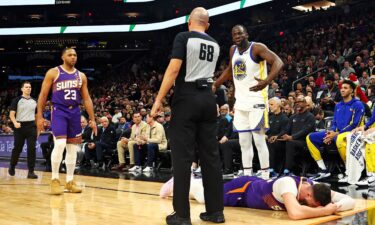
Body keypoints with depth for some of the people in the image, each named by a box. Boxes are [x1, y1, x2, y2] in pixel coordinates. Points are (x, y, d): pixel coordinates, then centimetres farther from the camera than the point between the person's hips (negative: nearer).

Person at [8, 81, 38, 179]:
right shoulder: (17, 100, 0)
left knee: (32, 148, -8)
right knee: (17, 149, 8)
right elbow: (11, 114, -6)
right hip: (20, 126, -2)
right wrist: (15, 123, -24)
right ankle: (12, 166, 33)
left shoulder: (34, 101, 12)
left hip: (31, 126, 2)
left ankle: (31, 171, -5)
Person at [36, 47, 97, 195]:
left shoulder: (81, 76, 11)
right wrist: (40, 116, -7)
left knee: (73, 148, 6)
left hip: (75, 112, 5)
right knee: (60, 144, -19)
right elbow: (43, 95, -1)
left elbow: (86, 99, 12)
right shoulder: (53, 73, -1)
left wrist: (92, 119, 6)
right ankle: (55, 180, -5)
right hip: (59, 111, -5)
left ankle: (69, 181, 15)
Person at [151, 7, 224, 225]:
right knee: (211, 156, 8)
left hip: (187, 98, -5)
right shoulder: (215, 44, 14)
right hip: (208, 98, 5)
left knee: (183, 157, -2)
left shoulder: (184, 37, -4)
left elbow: (174, 69, -14)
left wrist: (159, 100, -12)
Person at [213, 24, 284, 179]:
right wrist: (215, 85, 24)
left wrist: (267, 81, -40)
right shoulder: (233, 50, 10)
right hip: (240, 103, 7)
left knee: (259, 141, -7)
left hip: (256, 101, -7)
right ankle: (247, 177, 16)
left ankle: (265, 177, 0)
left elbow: (278, 62, -24)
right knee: (244, 142, 9)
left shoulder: (257, 48, -12)